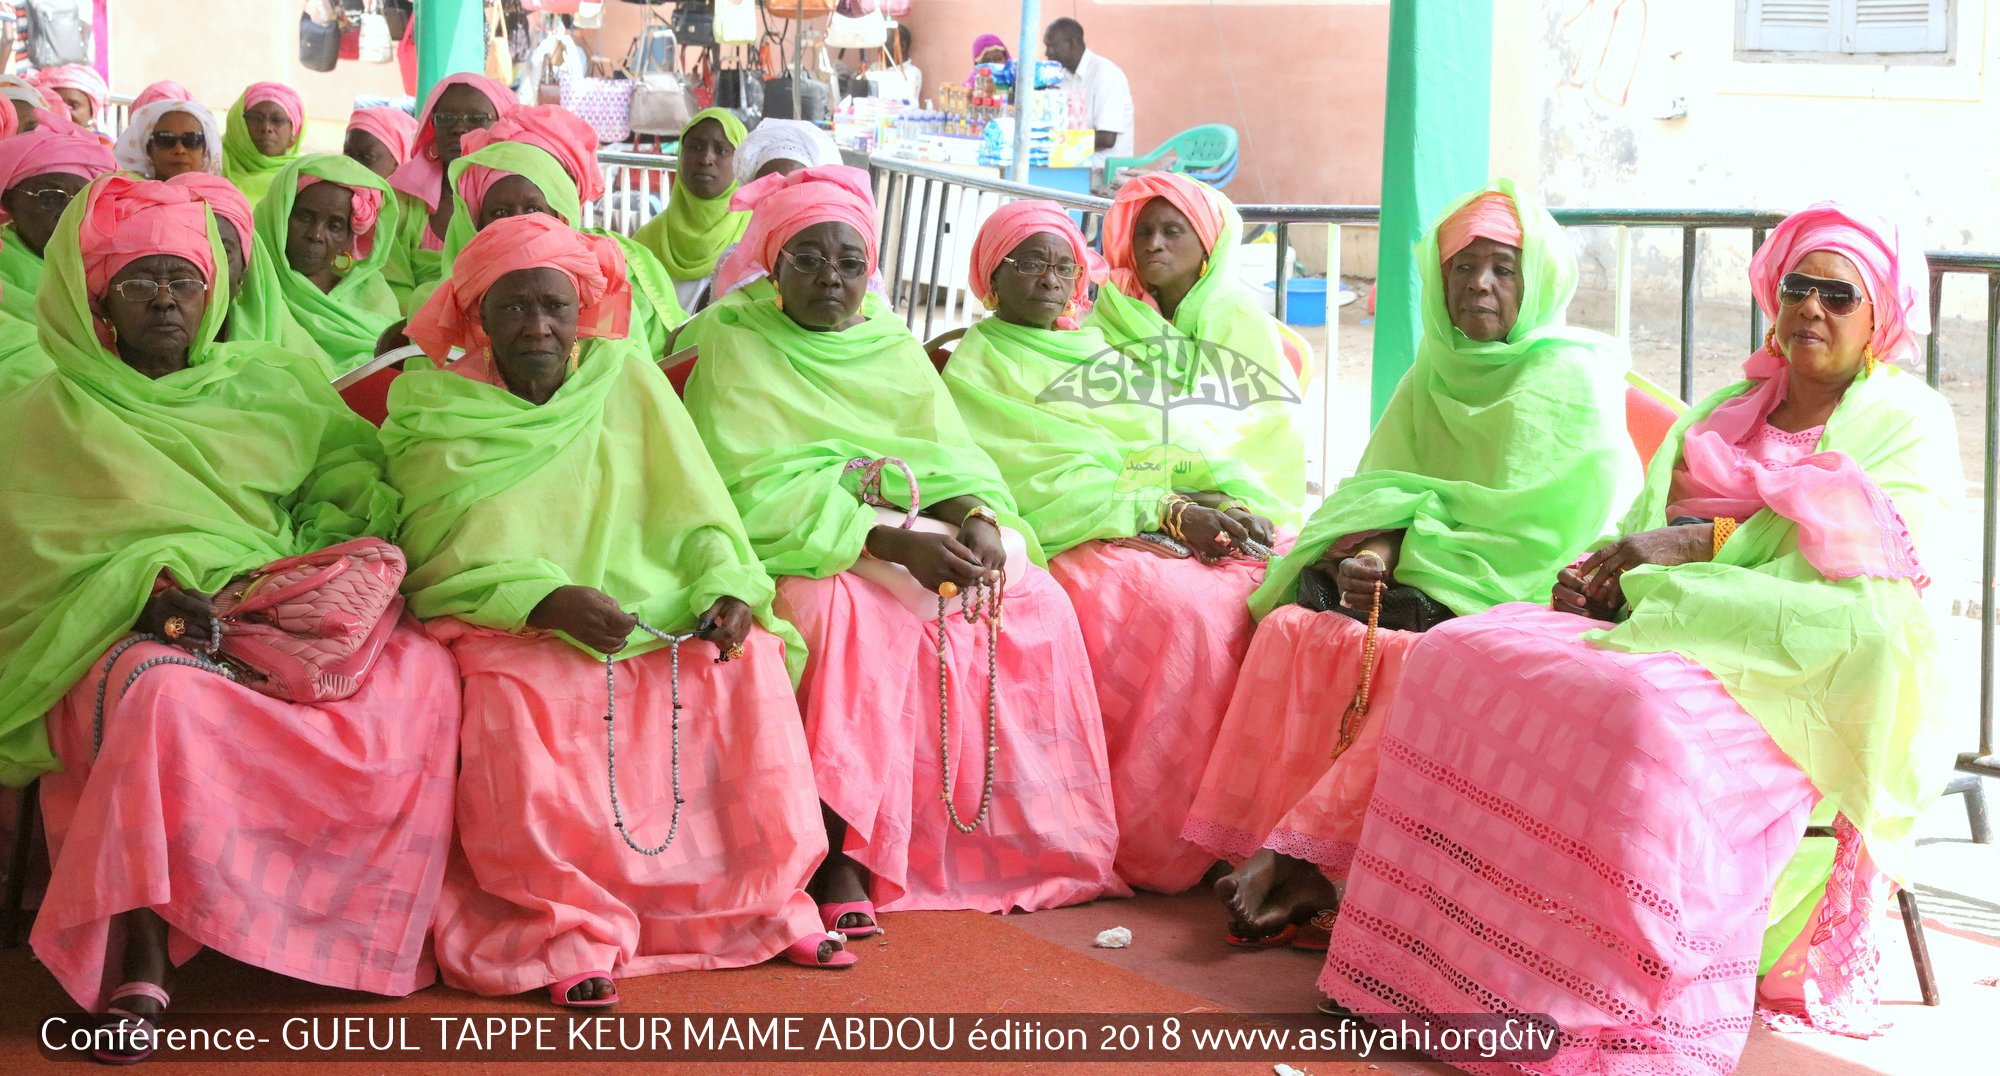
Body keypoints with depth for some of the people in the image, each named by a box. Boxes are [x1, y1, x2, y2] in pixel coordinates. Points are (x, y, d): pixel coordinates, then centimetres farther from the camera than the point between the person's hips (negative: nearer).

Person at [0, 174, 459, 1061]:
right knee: (163, 694, -41)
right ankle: (138, 964, -40)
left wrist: (316, 564, -4)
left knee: (424, 672, -26)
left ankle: (375, 927, -19)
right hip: (129, 634, -3)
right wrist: (143, 584, -16)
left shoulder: (270, 384, 20)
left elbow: (358, 479, 17)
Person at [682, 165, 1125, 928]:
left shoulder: (894, 346, 18)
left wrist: (978, 516, -18)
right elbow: (755, 492, -12)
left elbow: (949, 458, 7)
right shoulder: (736, 348, 1)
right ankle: (841, 858, -32)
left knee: (1038, 604, -17)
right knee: (857, 617, -36)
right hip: (800, 548, -5)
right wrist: (893, 541, -23)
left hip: (919, 531, 5)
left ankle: (1025, 834, -12)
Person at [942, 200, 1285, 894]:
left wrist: (1232, 499, -5)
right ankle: (1157, 852, -26)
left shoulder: (1107, 353, 28)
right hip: (1078, 546, -6)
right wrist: (1171, 512, -14)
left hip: (1184, 532, 6)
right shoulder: (976, 364, 9)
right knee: (1186, 614, -34)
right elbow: (1040, 487, -5)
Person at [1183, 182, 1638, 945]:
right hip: (1414, 583, 6)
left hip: (1516, 598, -5)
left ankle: (1308, 860, -32)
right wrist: (1363, 552, -15)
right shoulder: (1436, 373, 15)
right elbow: (1371, 494, 9)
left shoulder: (1572, 379, -3)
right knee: (1292, 625, -22)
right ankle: (1286, 859, -30)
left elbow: (1546, 534, -12)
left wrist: (1408, 552, -14)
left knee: (1415, 654, -35)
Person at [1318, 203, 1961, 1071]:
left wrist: (1702, 541, -14)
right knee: (1462, 658, -17)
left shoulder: (1909, 425, 5)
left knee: (1643, 714, -38)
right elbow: (1647, 528, 18)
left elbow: (1880, 553, -12)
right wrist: (1600, 572, -6)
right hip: (1666, 628, 6)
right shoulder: (1724, 413, 23)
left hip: (1798, 679, -6)